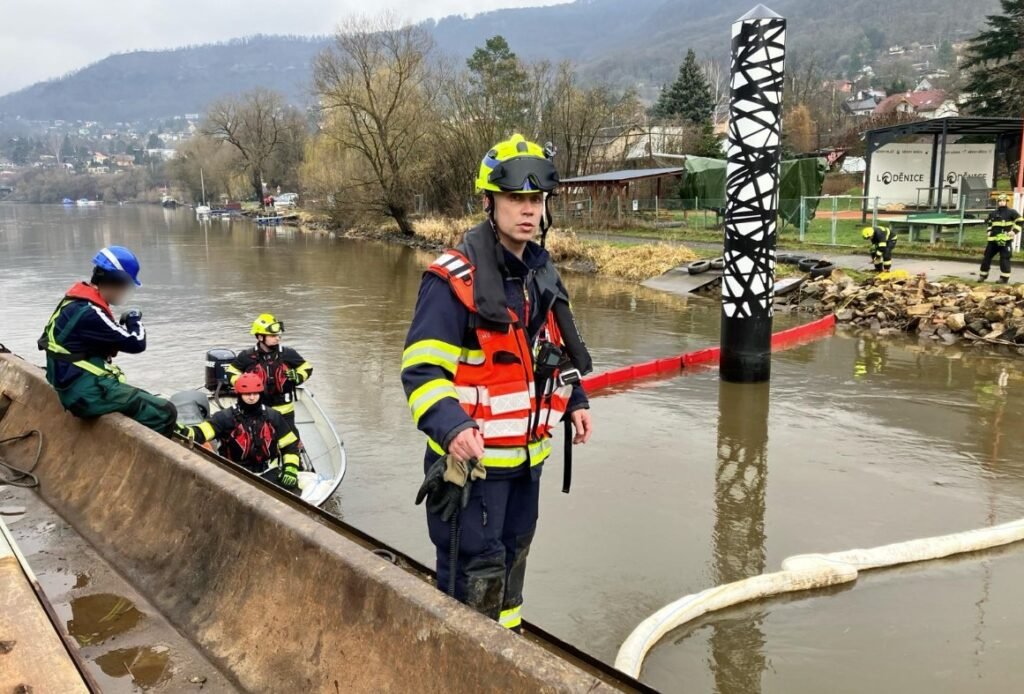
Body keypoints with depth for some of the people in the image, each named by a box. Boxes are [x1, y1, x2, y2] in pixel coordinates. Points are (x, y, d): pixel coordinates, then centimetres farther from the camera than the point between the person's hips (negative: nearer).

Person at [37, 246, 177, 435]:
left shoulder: (78, 303, 11)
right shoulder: (88, 313, -22)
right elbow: (136, 344, -20)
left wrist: (124, 322, 0)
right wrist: (135, 319, -2)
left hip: (81, 387, 11)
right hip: (90, 393, -11)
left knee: (151, 404, 19)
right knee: (164, 413, -15)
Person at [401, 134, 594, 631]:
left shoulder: (541, 270, 7)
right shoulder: (454, 277, -19)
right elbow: (422, 368, -22)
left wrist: (574, 401, 11)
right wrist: (452, 428, -37)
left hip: (527, 454, 8)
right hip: (472, 456, -8)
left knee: (512, 557, 24)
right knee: (474, 576, 0)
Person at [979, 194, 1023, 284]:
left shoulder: (1011, 212, -2)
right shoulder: (993, 213, 14)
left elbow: (1020, 221, -2)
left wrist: (1014, 231, -10)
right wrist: (990, 233, 15)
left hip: (1005, 240, -5)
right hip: (993, 240, 5)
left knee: (1004, 258, -7)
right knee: (987, 256, 6)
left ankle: (1004, 278, -2)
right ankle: (983, 275, 16)